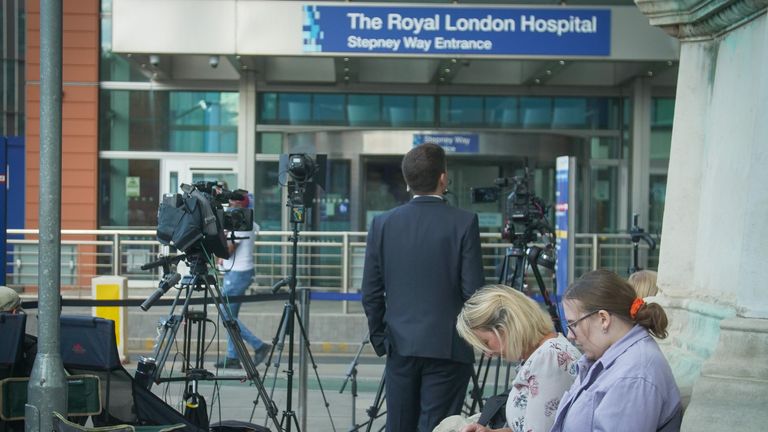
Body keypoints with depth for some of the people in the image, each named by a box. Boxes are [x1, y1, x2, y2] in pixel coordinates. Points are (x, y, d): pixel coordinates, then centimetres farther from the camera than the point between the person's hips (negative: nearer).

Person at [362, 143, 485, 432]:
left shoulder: (383, 224, 1)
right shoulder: (464, 223, -9)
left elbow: (371, 294, 4)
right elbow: (473, 291, -10)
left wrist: (380, 339, 14)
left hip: (400, 346, 3)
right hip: (447, 347, -3)